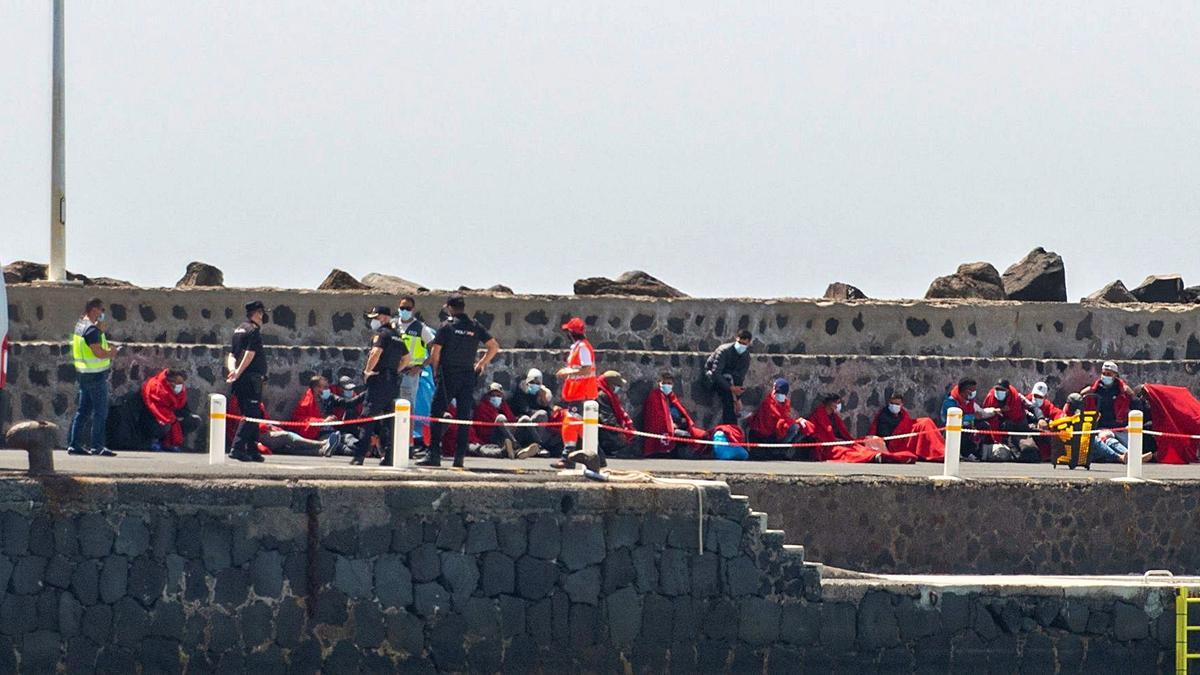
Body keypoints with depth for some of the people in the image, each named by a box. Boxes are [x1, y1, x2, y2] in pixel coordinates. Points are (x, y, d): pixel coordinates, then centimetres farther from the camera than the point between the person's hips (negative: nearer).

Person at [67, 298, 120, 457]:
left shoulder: (80, 325, 13)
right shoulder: (92, 329, -17)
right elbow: (99, 353, -23)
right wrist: (112, 353, -6)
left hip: (84, 373, 10)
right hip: (96, 374, -10)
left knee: (83, 410, 13)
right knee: (100, 411, -4)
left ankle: (74, 444, 13)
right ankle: (97, 446, -4)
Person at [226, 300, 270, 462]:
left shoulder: (238, 329, 19)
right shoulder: (254, 330, -8)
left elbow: (231, 355, 13)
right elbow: (250, 354, -18)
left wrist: (232, 369, -3)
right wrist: (239, 372, -17)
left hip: (240, 381, 9)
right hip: (251, 379, -9)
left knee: (251, 415, 14)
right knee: (251, 415, -10)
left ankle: (252, 450, 15)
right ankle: (238, 448, -19)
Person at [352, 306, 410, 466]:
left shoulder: (381, 333, -7)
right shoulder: (397, 336, 18)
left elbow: (376, 353, -23)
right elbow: (406, 358, 25)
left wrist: (367, 371, -13)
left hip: (379, 380, -8)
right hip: (394, 382, 8)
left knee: (368, 418, -8)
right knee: (388, 421, 9)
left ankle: (359, 456, -12)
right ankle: (388, 457, 6)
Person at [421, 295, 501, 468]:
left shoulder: (447, 326, -5)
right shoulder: (475, 327, 6)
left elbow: (435, 352, -7)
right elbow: (494, 347, 6)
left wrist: (436, 371, 6)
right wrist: (481, 364, 15)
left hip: (448, 375, -4)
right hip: (468, 375, 4)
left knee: (436, 414, 0)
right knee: (464, 417, 6)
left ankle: (434, 455, -8)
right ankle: (460, 456, 2)